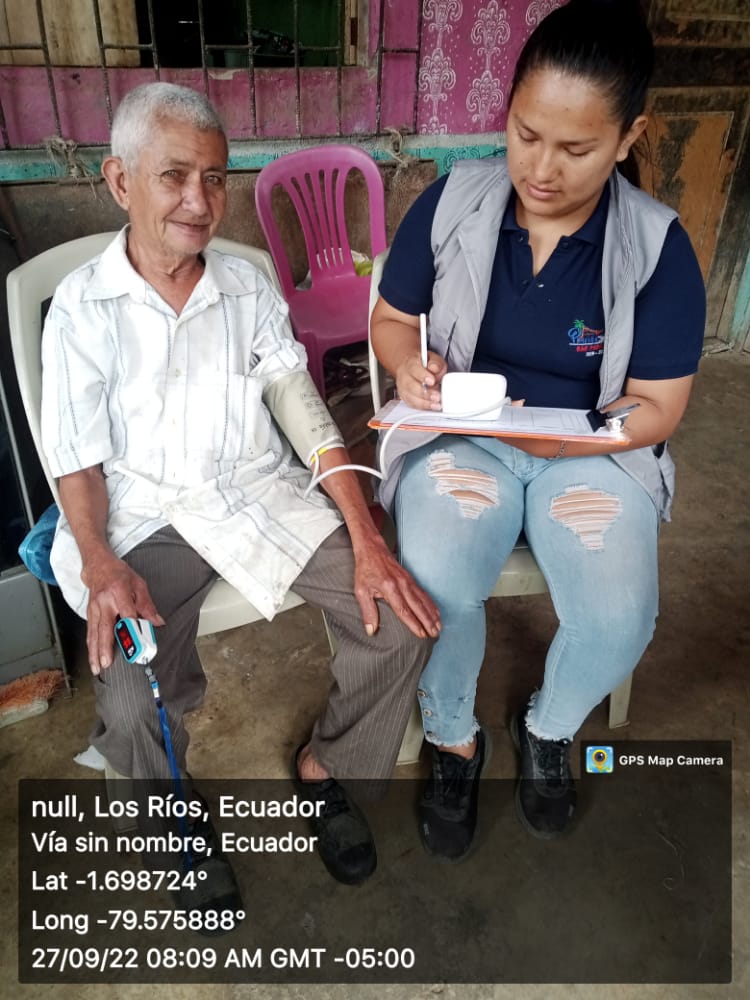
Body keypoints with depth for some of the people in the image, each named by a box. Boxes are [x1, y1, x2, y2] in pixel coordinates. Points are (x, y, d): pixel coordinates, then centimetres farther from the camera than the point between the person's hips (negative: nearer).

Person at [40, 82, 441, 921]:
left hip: (261, 493, 3)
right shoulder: (81, 307, -3)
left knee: (401, 624, -15)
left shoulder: (248, 289, 3)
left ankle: (324, 767, 15)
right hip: (145, 520, -2)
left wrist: (367, 543, -13)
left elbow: (306, 415, -3)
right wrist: (103, 568, -22)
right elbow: (78, 462, -3)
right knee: (131, 710, -25)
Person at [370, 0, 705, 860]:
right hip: (461, 433, 1)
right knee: (435, 587, -27)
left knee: (619, 618, -22)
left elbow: (655, 410, -7)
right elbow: (390, 318, 6)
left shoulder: (659, 248, -9)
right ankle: (453, 739, 8)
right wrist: (412, 365, -17)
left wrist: (555, 436, -24)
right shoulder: (451, 204, -6)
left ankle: (547, 729, 16)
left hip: (593, 448, 0)